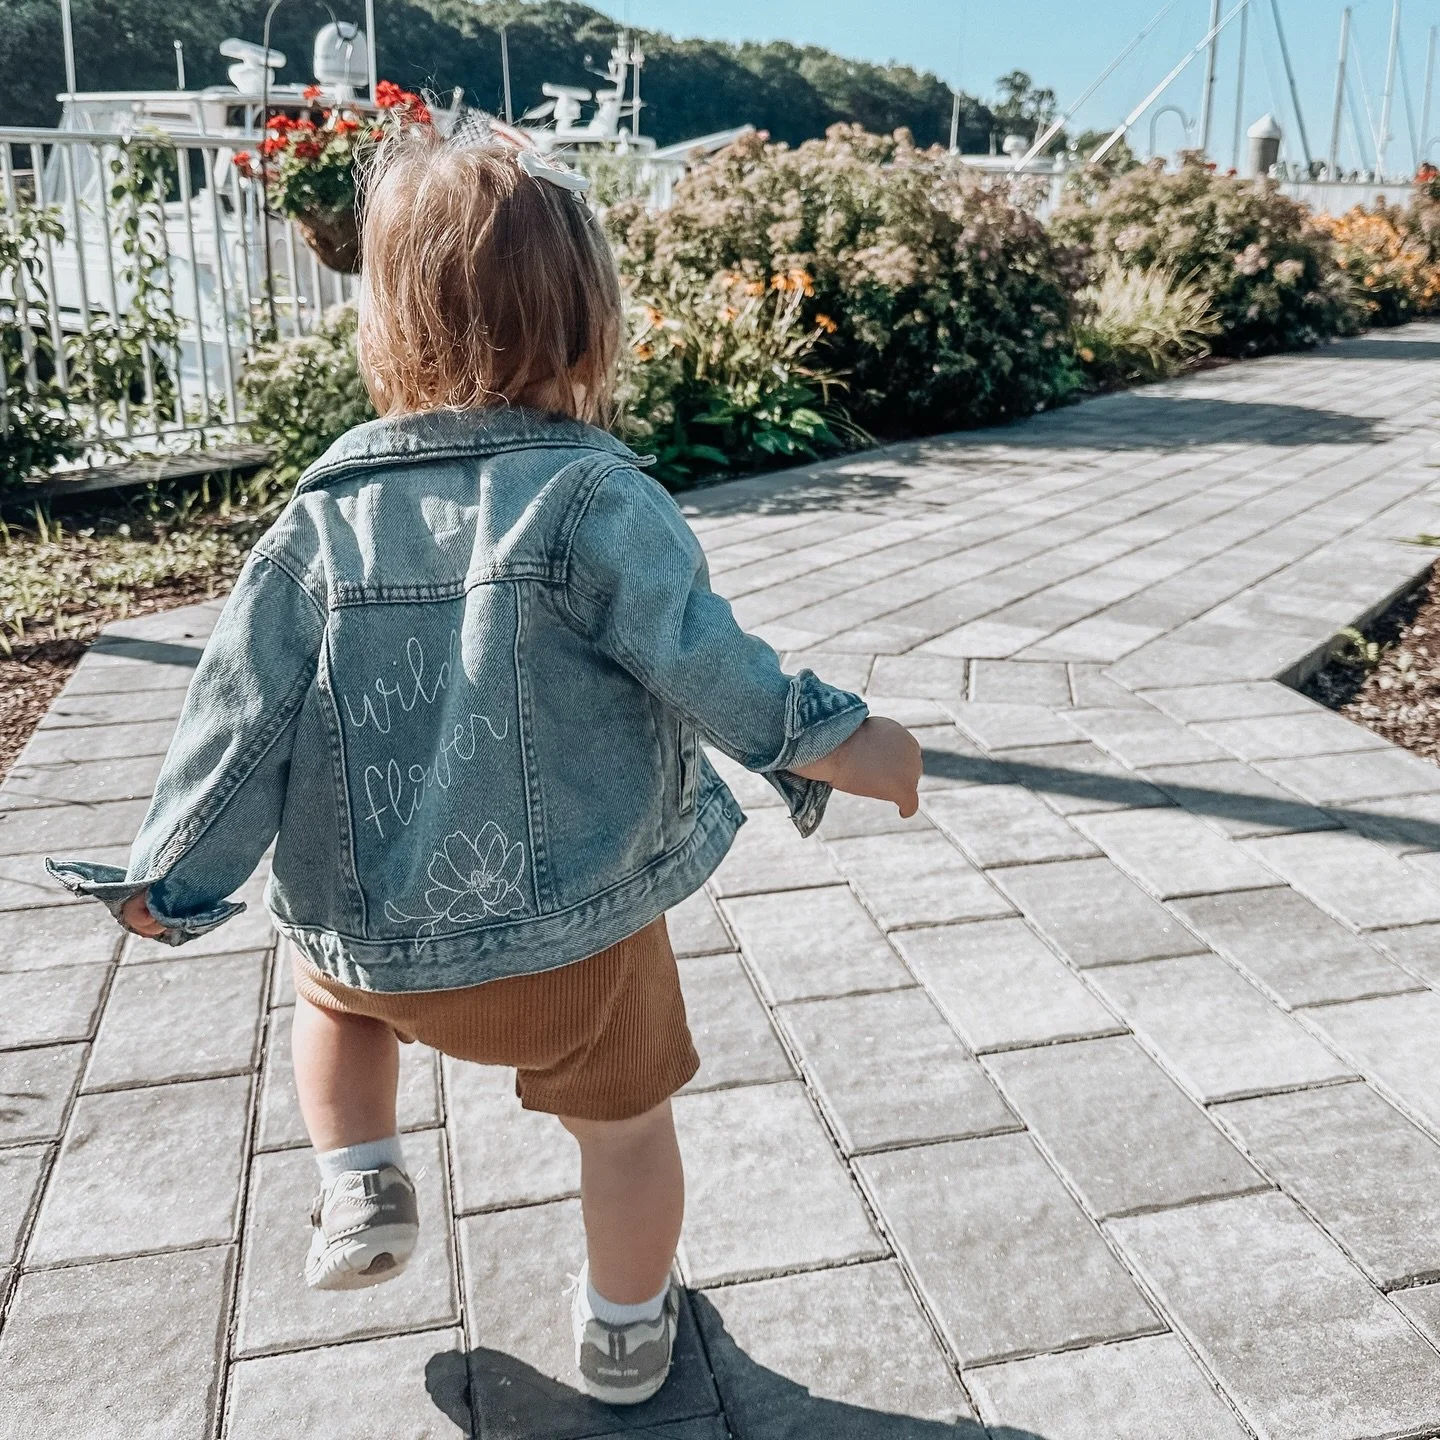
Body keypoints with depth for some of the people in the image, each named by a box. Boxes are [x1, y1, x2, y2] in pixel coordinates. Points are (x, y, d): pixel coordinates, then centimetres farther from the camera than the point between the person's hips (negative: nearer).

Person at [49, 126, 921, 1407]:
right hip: (577, 930, -2)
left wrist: (170, 874, 8)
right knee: (625, 1118, 24)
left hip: (377, 938, 3)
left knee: (332, 990, 38)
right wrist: (840, 743, -4)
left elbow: (244, 710, -3)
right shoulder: (594, 498, -16)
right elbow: (707, 665, -18)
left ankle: (360, 1187, 27)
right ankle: (626, 1333, 42)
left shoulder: (325, 516, -6)